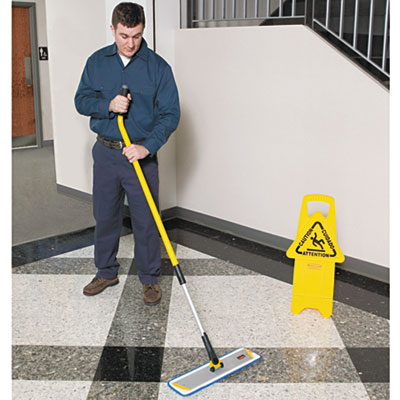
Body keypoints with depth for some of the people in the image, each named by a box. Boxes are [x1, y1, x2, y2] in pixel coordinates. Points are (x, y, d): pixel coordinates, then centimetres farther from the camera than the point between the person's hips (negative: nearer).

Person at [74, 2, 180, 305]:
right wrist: (108, 105, -15)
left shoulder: (158, 67, -5)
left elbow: (170, 114, -8)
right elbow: (82, 100, 6)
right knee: (105, 216, 13)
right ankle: (106, 272, 31)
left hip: (142, 155, -3)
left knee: (146, 220, 3)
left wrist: (148, 146, -21)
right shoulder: (97, 62, 4)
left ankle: (150, 278, 20)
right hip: (105, 153, 3)